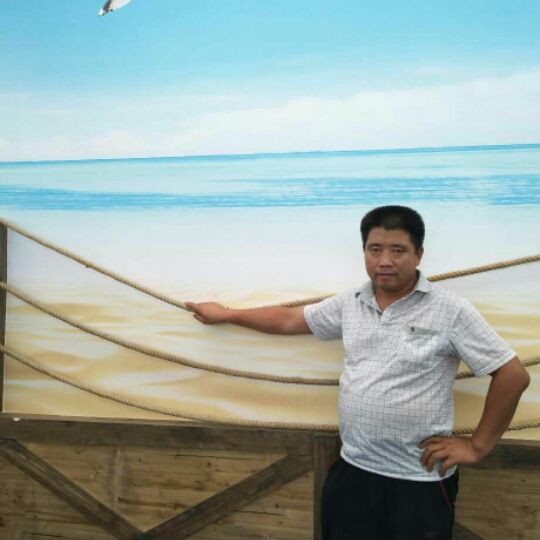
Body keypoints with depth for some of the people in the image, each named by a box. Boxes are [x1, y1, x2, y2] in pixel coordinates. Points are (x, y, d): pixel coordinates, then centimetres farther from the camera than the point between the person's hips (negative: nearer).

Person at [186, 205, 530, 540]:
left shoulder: (450, 310, -11)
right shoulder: (349, 304, 5)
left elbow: (513, 375, -9)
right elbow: (289, 320, 18)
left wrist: (477, 447, -6)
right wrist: (225, 314, 23)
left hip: (421, 481, -4)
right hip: (353, 471, 5)